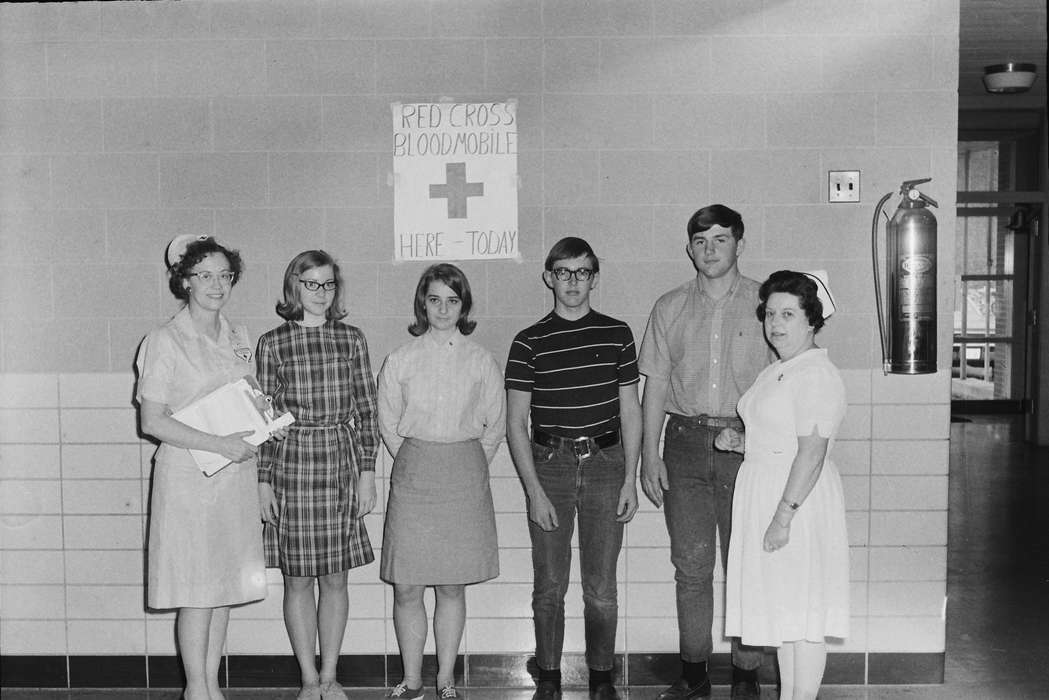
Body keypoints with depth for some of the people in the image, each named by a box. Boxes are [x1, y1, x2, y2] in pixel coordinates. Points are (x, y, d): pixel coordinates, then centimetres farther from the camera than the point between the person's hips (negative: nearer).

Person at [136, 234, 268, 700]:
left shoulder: (238, 338, 11)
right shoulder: (165, 341, -7)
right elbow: (152, 421, -12)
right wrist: (219, 445, -18)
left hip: (235, 476, 6)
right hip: (188, 475, -6)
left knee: (226, 584, 9)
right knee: (196, 589, -2)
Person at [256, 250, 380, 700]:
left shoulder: (352, 339, 5)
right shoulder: (273, 343, 1)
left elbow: (366, 409, 6)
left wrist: (367, 471, 0)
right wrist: (264, 480, -1)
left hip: (343, 464, 1)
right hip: (292, 464, -1)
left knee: (336, 578, 8)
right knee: (298, 579, 5)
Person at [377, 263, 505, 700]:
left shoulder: (480, 361, 4)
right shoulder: (401, 360, 4)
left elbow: (495, 427, 10)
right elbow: (388, 425, 10)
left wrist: (470, 468, 7)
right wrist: (416, 464, 6)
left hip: (465, 475, 0)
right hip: (413, 475, 0)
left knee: (452, 586, 6)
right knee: (407, 587, -1)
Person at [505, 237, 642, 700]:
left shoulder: (617, 334, 5)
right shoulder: (529, 343, 1)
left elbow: (630, 411, 8)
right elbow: (515, 423, 0)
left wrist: (630, 480, 1)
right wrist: (534, 490, -7)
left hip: (605, 464, 1)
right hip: (548, 466, -1)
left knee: (602, 588, 5)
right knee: (549, 587, 6)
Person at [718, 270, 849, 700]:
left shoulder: (817, 375, -16)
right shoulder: (775, 373, 15)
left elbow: (812, 452, -22)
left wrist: (784, 514, -25)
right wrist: (739, 442, 7)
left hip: (799, 502, -10)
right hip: (764, 495, 10)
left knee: (803, 614, -1)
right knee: (781, 611, 16)